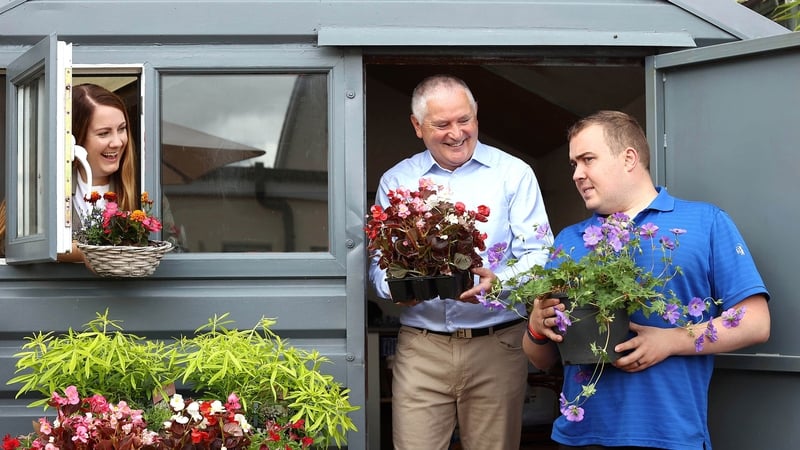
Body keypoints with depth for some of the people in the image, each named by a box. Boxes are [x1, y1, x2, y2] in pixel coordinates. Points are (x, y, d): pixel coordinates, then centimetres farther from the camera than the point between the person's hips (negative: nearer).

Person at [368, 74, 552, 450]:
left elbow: (536, 253, -2)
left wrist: (500, 282, -22)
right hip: (420, 348, 1)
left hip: (498, 345, -1)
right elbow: (380, 261, 9)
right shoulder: (395, 181, 10)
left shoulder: (514, 174, 4)